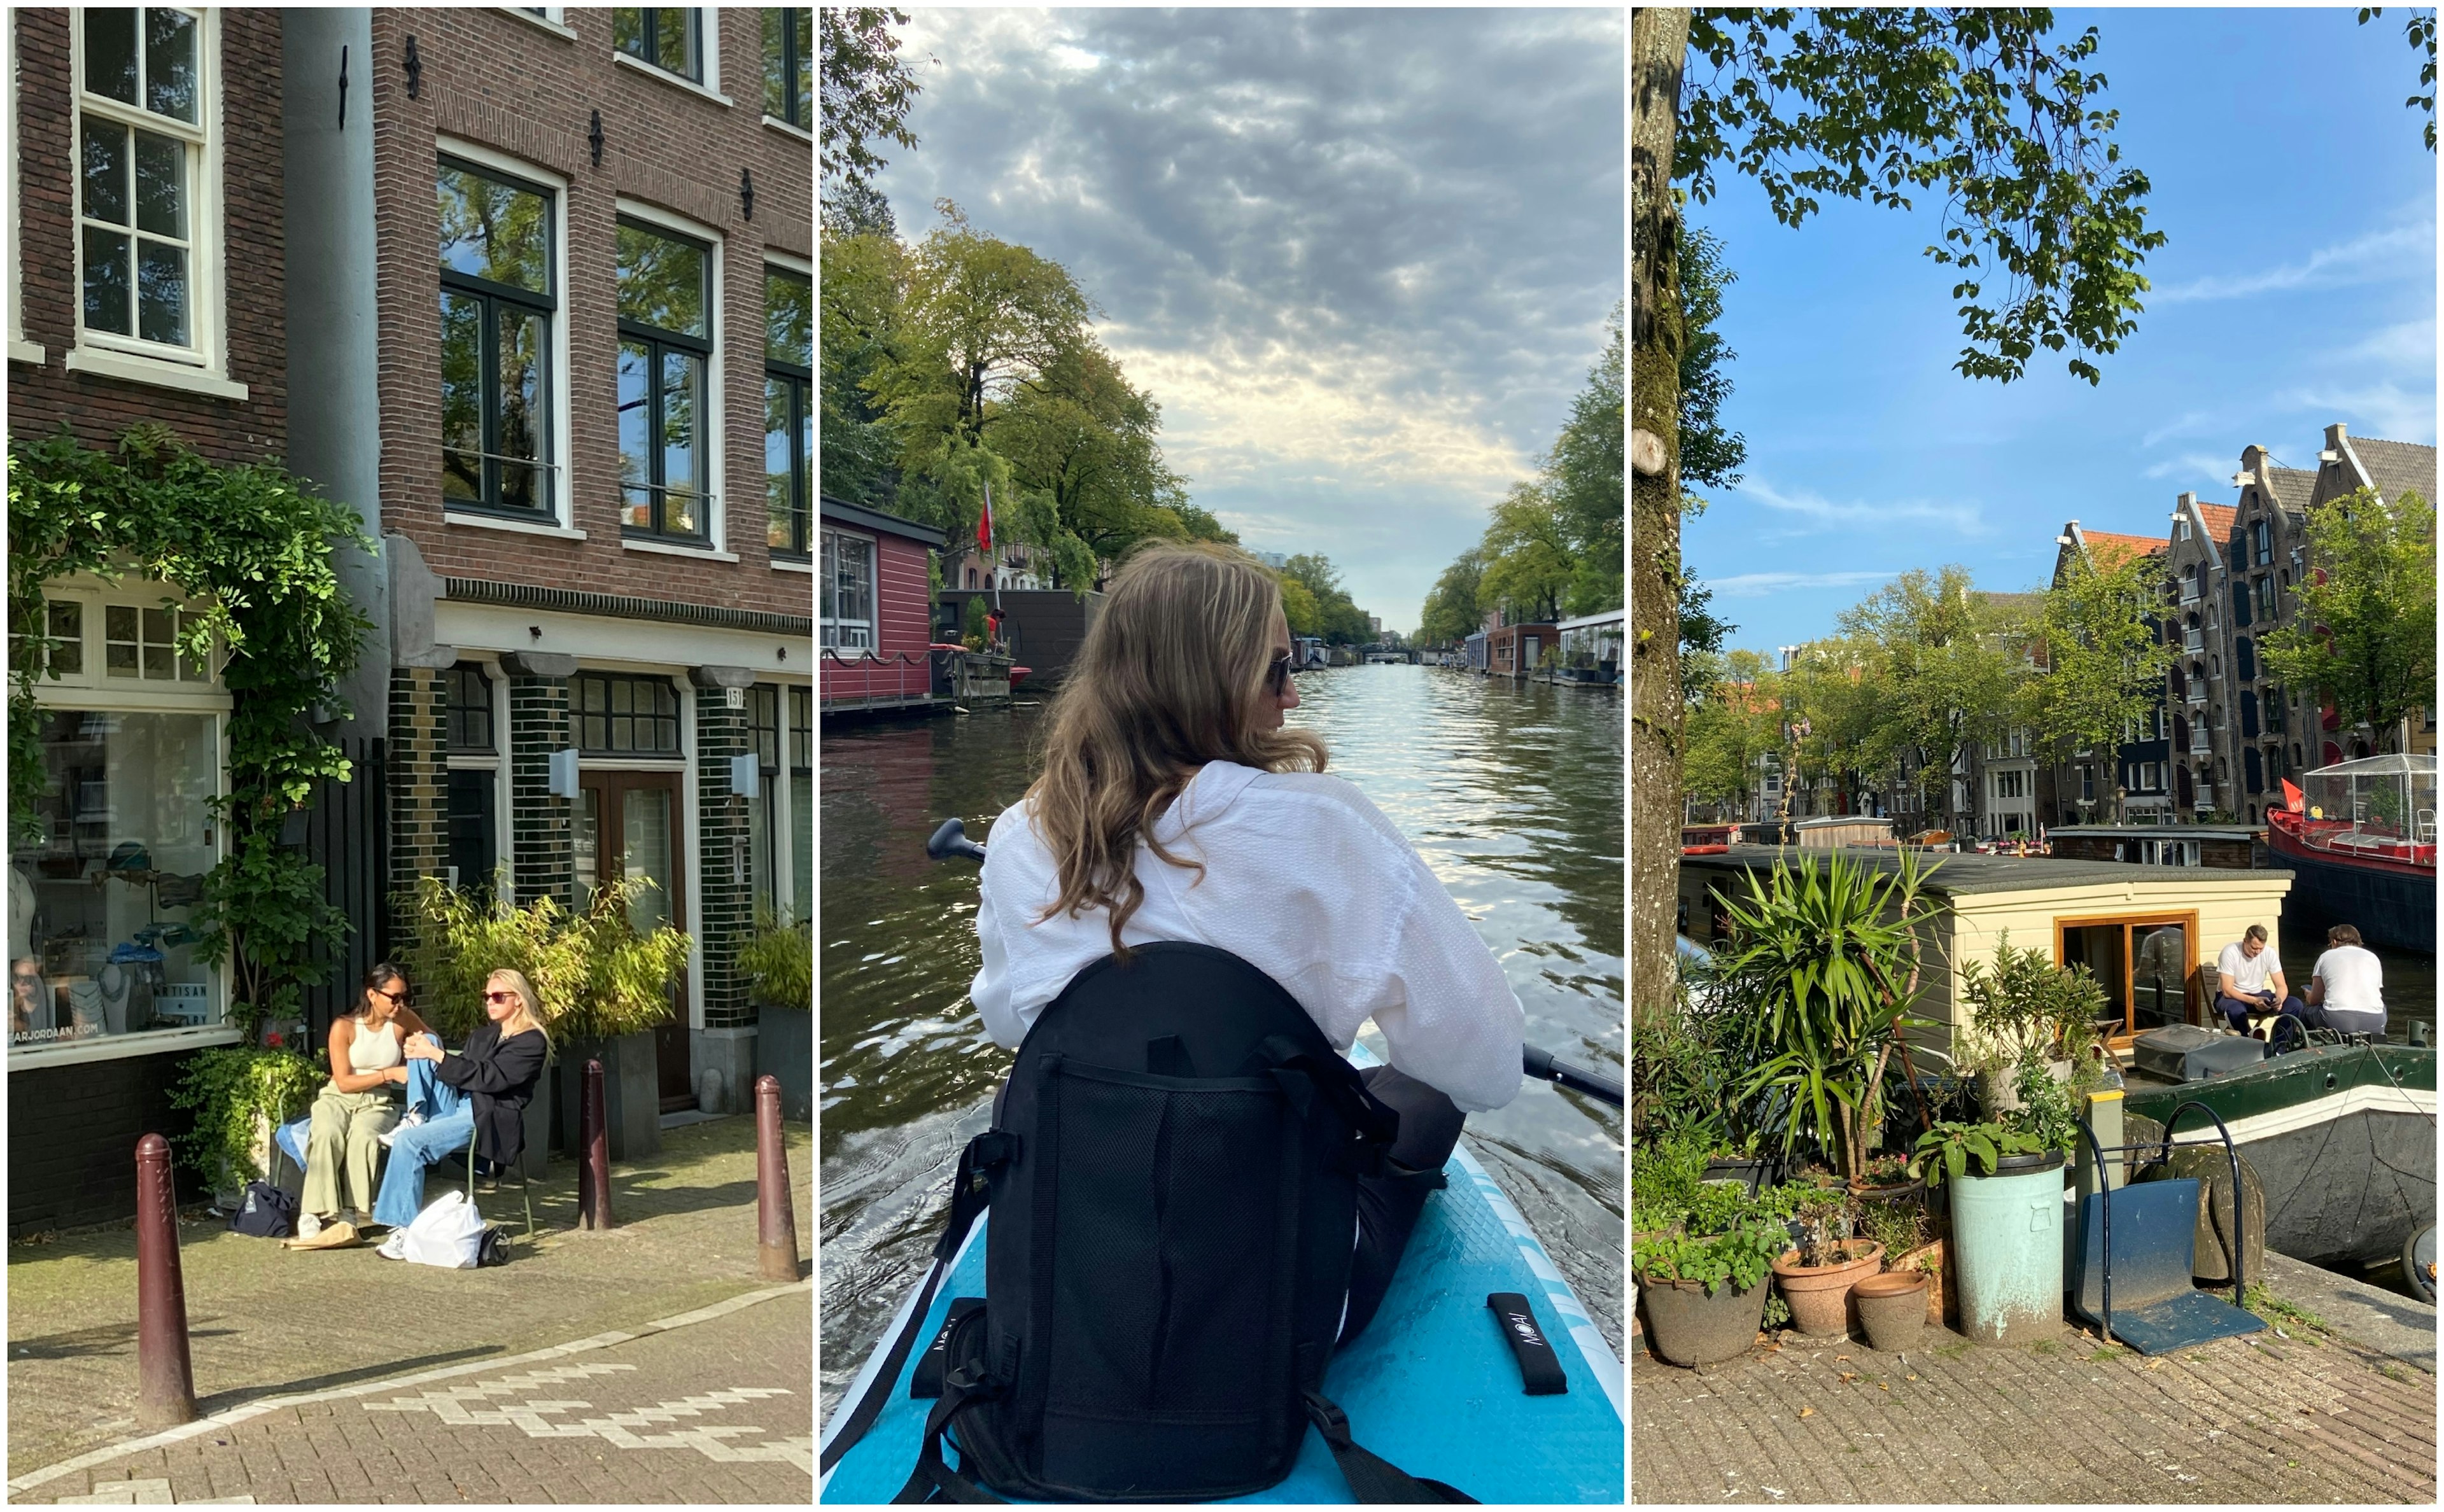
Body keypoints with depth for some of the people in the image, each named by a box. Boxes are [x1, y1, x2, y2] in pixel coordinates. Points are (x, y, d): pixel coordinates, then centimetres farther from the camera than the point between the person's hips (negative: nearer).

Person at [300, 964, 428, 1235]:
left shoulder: (403, 1020, 1)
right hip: (338, 1098, -1)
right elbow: (344, 1082, -8)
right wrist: (389, 1074, -17)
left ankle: (351, 1211, -29)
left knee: (363, 1137, -34)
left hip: (378, 1103, 1)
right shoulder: (344, 1026, -6)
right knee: (328, 1135, -34)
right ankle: (313, 1213, -30)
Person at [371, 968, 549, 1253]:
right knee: (427, 1040, -4)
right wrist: (426, 1052, 0)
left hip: (488, 1120, -8)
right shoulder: (483, 1034, 23)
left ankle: (406, 1229, -27)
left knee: (409, 1143, -30)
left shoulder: (532, 1042, -4)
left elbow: (488, 1078, -15)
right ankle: (418, 1118, -16)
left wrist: (436, 1055, -17)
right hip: (455, 1105, 8)